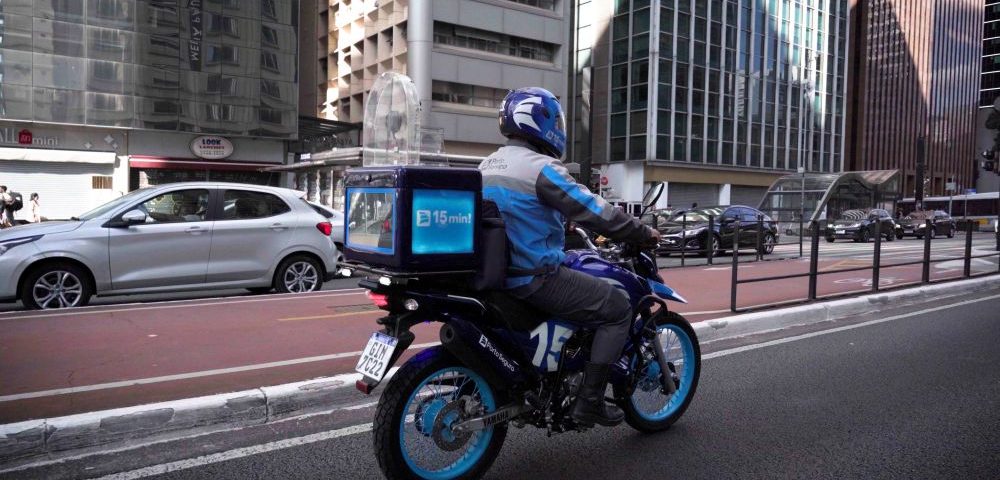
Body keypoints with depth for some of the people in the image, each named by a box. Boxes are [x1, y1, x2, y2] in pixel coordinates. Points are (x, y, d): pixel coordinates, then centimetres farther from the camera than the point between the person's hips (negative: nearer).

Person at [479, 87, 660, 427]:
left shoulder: (488, 165, 11)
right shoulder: (541, 167, -17)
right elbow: (596, 212, -17)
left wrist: (563, 232, 31)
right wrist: (645, 234, -3)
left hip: (495, 273, 10)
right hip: (534, 277, -9)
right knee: (617, 308, 0)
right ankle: (589, 401, 0)